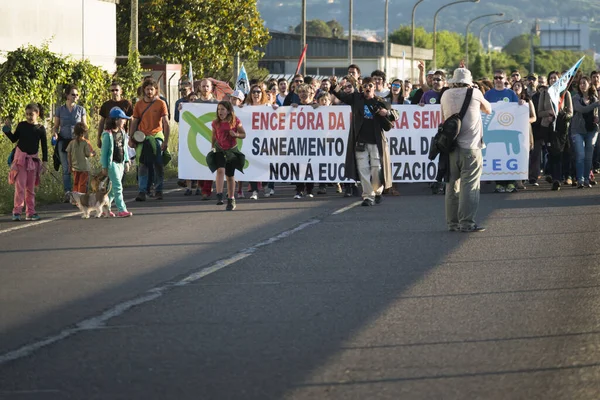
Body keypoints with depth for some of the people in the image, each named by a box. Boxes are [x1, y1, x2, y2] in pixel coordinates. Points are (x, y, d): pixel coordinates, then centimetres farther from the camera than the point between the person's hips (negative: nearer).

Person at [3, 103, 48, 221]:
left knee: (31, 188, 8)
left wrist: (45, 161, 0)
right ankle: (17, 211, -8)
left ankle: (30, 212, 12)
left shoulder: (40, 129, -1)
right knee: (20, 185, -8)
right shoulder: (21, 126, -2)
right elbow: (14, 139, 8)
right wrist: (7, 130, -8)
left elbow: (44, 146, 3)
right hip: (20, 157, -2)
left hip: (33, 159, 2)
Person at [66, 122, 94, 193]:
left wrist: (71, 166, 11)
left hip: (75, 168, 4)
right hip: (84, 168, -4)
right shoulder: (86, 142, -14)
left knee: (75, 184, 15)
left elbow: (68, 154, 3)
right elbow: (88, 154, -15)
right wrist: (93, 154, 8)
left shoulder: (72, 142, 0)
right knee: (82, 185, 2)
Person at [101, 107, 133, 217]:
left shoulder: (122, 133, 9)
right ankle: (121, 210, -13)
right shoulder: (108, 134, -12)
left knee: (113, 187, 11)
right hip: (112, 163, -7)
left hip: (120, 163, 7)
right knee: (117, 187, -11)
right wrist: (104, 167, -9)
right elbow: (104, 151, -9)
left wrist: (126, 161, 13)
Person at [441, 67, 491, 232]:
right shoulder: (474, 93, -2)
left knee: (452, 186, 9)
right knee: (469, 186, -4)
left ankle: (452, 223, 12)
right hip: (470, 147, -4)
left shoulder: (446, 95, 6)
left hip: (450, 147, 4)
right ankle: (467, 223, -8)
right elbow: (488, 109, 15)